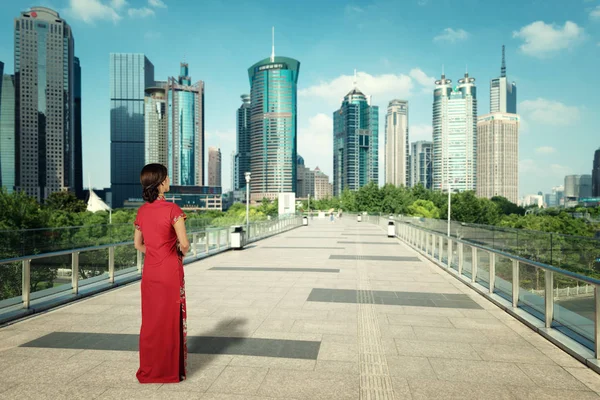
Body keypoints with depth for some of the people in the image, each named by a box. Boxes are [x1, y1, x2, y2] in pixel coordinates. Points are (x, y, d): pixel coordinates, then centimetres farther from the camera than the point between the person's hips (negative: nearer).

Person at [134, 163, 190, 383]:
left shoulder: (142, 211, 4)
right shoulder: (172, 209, -15)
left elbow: (138, 244, 12)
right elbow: (184, 244, -17)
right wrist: (182, 253, 3)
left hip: (150, 271, 6)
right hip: (170, 271, -5)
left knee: (151, 320, 15)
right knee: (171, 319, 7)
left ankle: (149, 370, 26)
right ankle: (171, 370, 19)